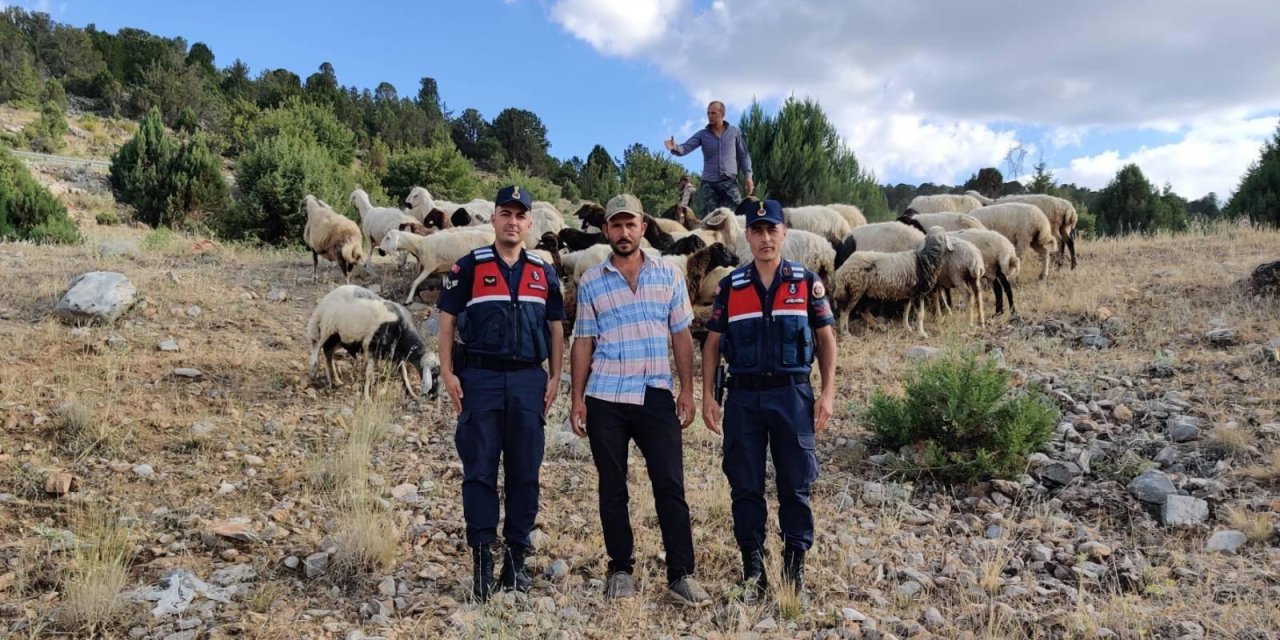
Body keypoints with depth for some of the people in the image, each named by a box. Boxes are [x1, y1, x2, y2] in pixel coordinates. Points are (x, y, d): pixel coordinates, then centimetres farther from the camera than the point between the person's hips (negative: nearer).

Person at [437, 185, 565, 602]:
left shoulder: (544, 273, 11)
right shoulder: (469, 267, 3)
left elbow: (555, 328, 15)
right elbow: (447, 321, 2)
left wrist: (554, 378, 7)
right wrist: (448, 374, -5)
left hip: (528, 380, 3)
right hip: (480, 378, -2)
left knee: (525, 471, 5)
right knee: (480, 470, -1)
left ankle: (517, 556, 17)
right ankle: (482, 559, 7)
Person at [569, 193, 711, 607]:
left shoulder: (669, 276, 7)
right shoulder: (591, 282, 6)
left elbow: (681, 336, 8)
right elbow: (583, 342, 6)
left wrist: (687, 391, 1)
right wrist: (577, 398, 1)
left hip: (656, 397, 0)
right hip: (605, 400, 1)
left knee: (670, 486, -3)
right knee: (612, 488, 7)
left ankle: (681, 575, 3)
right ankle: (620, 570, 19)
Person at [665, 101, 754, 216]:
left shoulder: (734, 132, 7)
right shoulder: (702, 134, 7)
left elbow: (743, 155, 10)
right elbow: (686, 148, -5)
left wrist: (748, 175, 1)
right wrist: (675, 148, -28)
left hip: (729, 182, -1)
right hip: (709, 183, 1)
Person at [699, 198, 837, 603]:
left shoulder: (808, 283, 2)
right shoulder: (730, 286, 5)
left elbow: (826, 339, 6)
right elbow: (712, 344, 7)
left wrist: (828, 394, -3)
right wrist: (708, 396, -1)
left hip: (792, 394, -1)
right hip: (743, 397, 1)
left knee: (795, 484, 4)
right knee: (745, 486, 6)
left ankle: (795, 562, 19)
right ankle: (752, 566, 19)